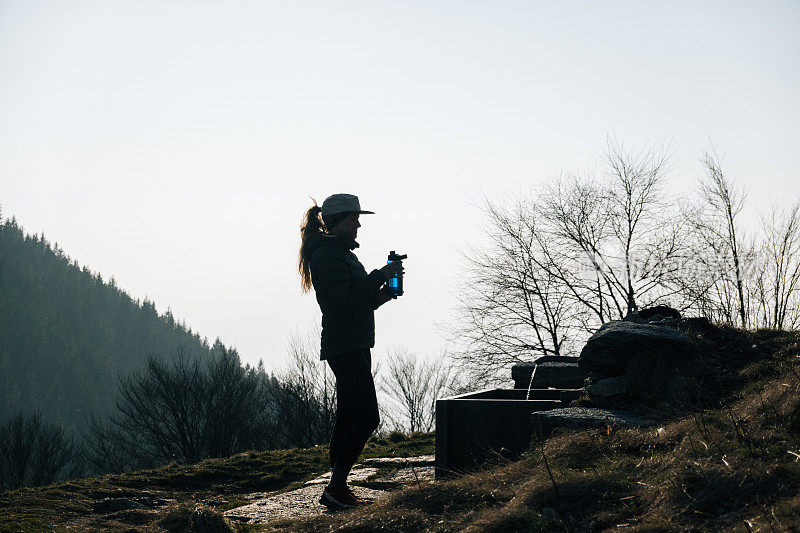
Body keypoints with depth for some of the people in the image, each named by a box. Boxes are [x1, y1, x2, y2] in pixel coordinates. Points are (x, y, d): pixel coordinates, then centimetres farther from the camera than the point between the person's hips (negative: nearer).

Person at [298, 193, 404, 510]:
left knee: (348, 419, 10)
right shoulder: (327, 255, -12)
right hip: (345, 349, -10)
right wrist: (380, 276, -15)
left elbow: (363, 301, 23)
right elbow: (347, 300, -22)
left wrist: (386, 289, 6)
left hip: (354, 347, 10)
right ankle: (334, 490, -13)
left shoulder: (341, 253, 20)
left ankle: (339, 489, 13)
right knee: (367, 418, -13)